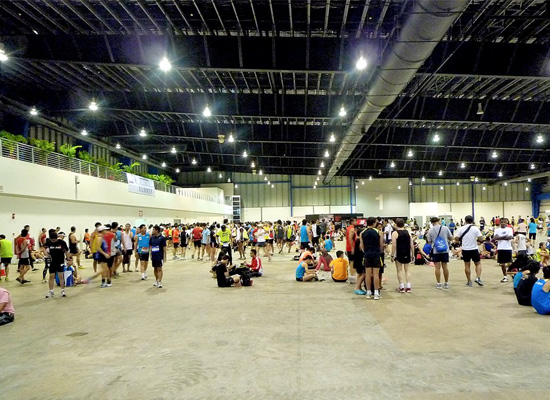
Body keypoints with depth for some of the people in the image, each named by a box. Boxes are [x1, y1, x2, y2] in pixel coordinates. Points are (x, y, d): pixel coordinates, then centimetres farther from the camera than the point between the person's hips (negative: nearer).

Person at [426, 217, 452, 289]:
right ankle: (446, 283, 18)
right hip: (445, 250, 2)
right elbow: (451, 238, 6)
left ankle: (439, 284, 5)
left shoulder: (431, 230, -5)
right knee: (445, 267, 10)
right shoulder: (445, 228, -4)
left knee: (437, 267, 3)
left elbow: (429, 241, 1)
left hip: (435, 251, -1)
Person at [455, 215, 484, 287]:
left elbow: (456, 238, -5)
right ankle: (478, 278, -1)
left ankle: (469, 281, 15)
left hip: (465, 249, 1)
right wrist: (477, 240, 11)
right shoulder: (475, 228, -6)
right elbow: (481, 238, -10)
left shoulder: (461, 228, -4)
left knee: (467, 265, 10)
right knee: (478, 263, 16)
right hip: (474, 249, -1)